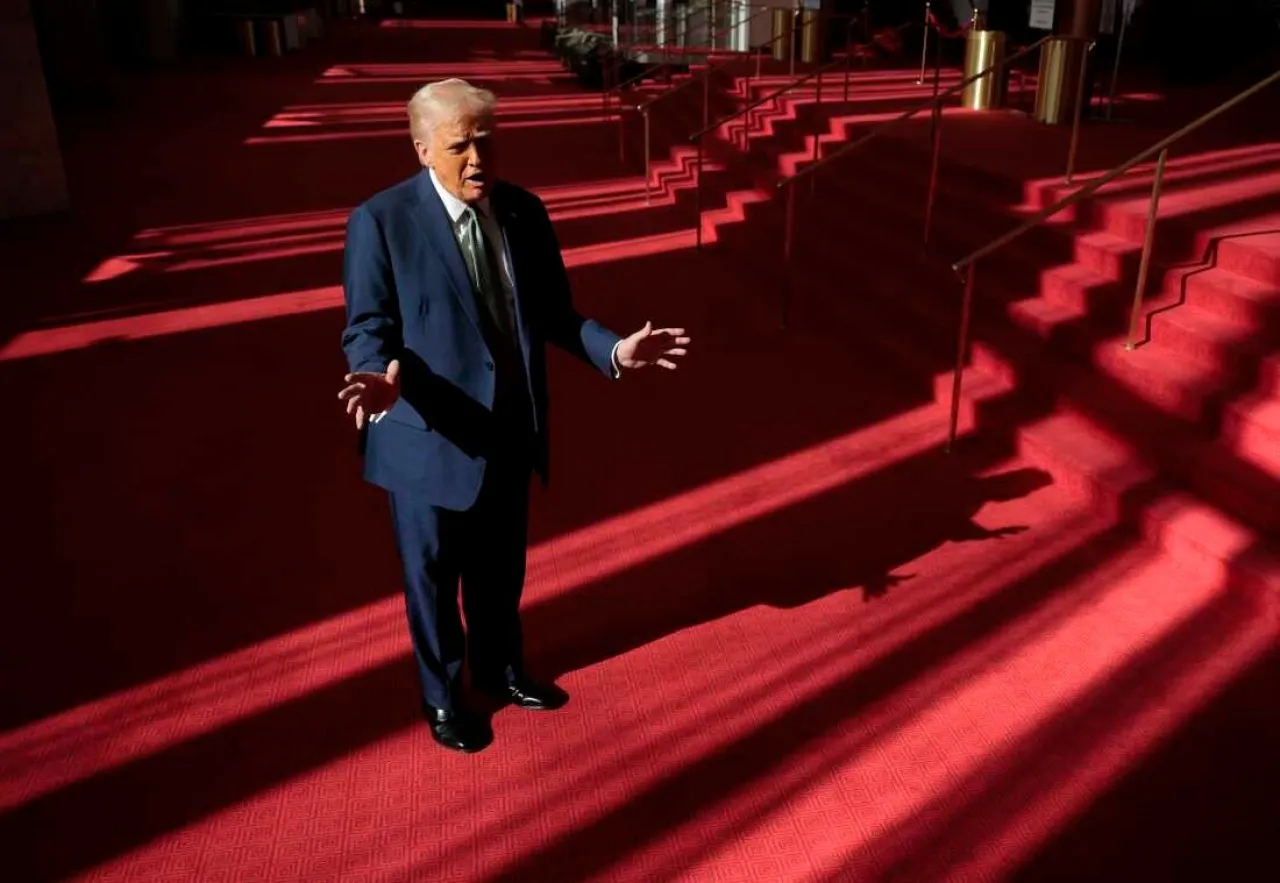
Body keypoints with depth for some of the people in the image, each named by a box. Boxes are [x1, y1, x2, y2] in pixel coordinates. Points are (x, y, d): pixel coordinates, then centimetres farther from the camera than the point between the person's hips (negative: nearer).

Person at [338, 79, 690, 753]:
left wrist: (614, 350, -10)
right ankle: (441, 695, 39)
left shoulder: (524, 211, 1)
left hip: (510, 429, 5)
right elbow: (367, 326, -13)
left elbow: (552, 312, 5)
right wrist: (383, 376, -35)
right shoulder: (381, 221, -14)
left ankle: (499, 669, 49)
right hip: (430, 434, -4)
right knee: (433, 574, 15)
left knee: (501, 566, 23)